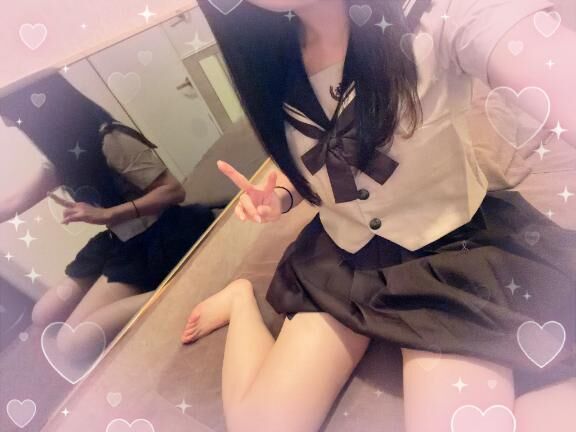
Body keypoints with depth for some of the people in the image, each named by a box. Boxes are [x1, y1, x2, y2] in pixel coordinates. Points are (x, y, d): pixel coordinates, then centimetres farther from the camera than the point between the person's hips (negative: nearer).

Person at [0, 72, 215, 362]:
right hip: (119, 241, 9)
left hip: (156, 240, -9)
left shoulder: (110, 141, -19)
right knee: (44, 316, 12)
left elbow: (174, 191, -21)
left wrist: (106, 214, -26)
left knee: (75, 343, -19)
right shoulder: (59, 156, 7)